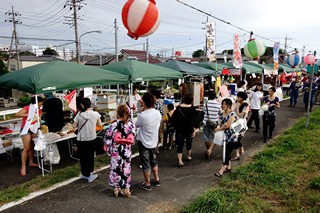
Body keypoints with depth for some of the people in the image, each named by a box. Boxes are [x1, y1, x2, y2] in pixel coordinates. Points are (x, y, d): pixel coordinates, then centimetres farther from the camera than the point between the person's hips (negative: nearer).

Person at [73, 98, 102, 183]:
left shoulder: (79, 114, -15)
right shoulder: (95, 114, -11)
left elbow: (74, 126, -9)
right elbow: (100, 125, -1)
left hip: (82, 139, -2)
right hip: (92, 138, 2)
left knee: (83, 156, 12)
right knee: (91, 155, 18)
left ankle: (85, 174, 21)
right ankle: (89, 172, 29)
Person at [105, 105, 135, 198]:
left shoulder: (113, 125, -17)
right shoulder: (131, 125, -9)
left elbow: (108, 140, -11)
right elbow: (133, 136, 2)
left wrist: (109, 151, 2)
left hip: (115, 152, -2)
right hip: (127, 152, 2)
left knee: (115, 169, 15)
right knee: (126, 169, 15)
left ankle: (116, 188, 28)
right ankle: (126, 189, 27)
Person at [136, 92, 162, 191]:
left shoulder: (142, 115, -26)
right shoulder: (158, 113, -8)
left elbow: (137, 125, -6)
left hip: (144, 143, -5)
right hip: (154, 142, 5)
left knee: (146, 164, 9)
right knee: (154, 161, 23)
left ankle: (147, 184, 23)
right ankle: (157, 179, 36)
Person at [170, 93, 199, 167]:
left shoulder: (178, 108, -5)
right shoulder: (192, 109, -13)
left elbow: (173, 119, -2)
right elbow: (194, 120, -19)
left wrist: (176, 127, 10)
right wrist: (195, 130, -13)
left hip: (180, 130, 1)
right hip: (189, 130, -1)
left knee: (180, 145, 2)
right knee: (189, 143, 21)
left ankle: (180, 161, -8)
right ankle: (188, 156, 39)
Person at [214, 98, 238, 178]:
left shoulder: (232, 114, -15)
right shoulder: (221, 114, 8)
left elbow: (227, 125, -22)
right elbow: (220, 124, 5)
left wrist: (218, 129, -11)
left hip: (231, 138, -7)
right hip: (224, 137, 7)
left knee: (227, 153, -9)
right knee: (226, 153, 17)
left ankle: (221, 171, -12)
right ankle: (229, 167, 33)